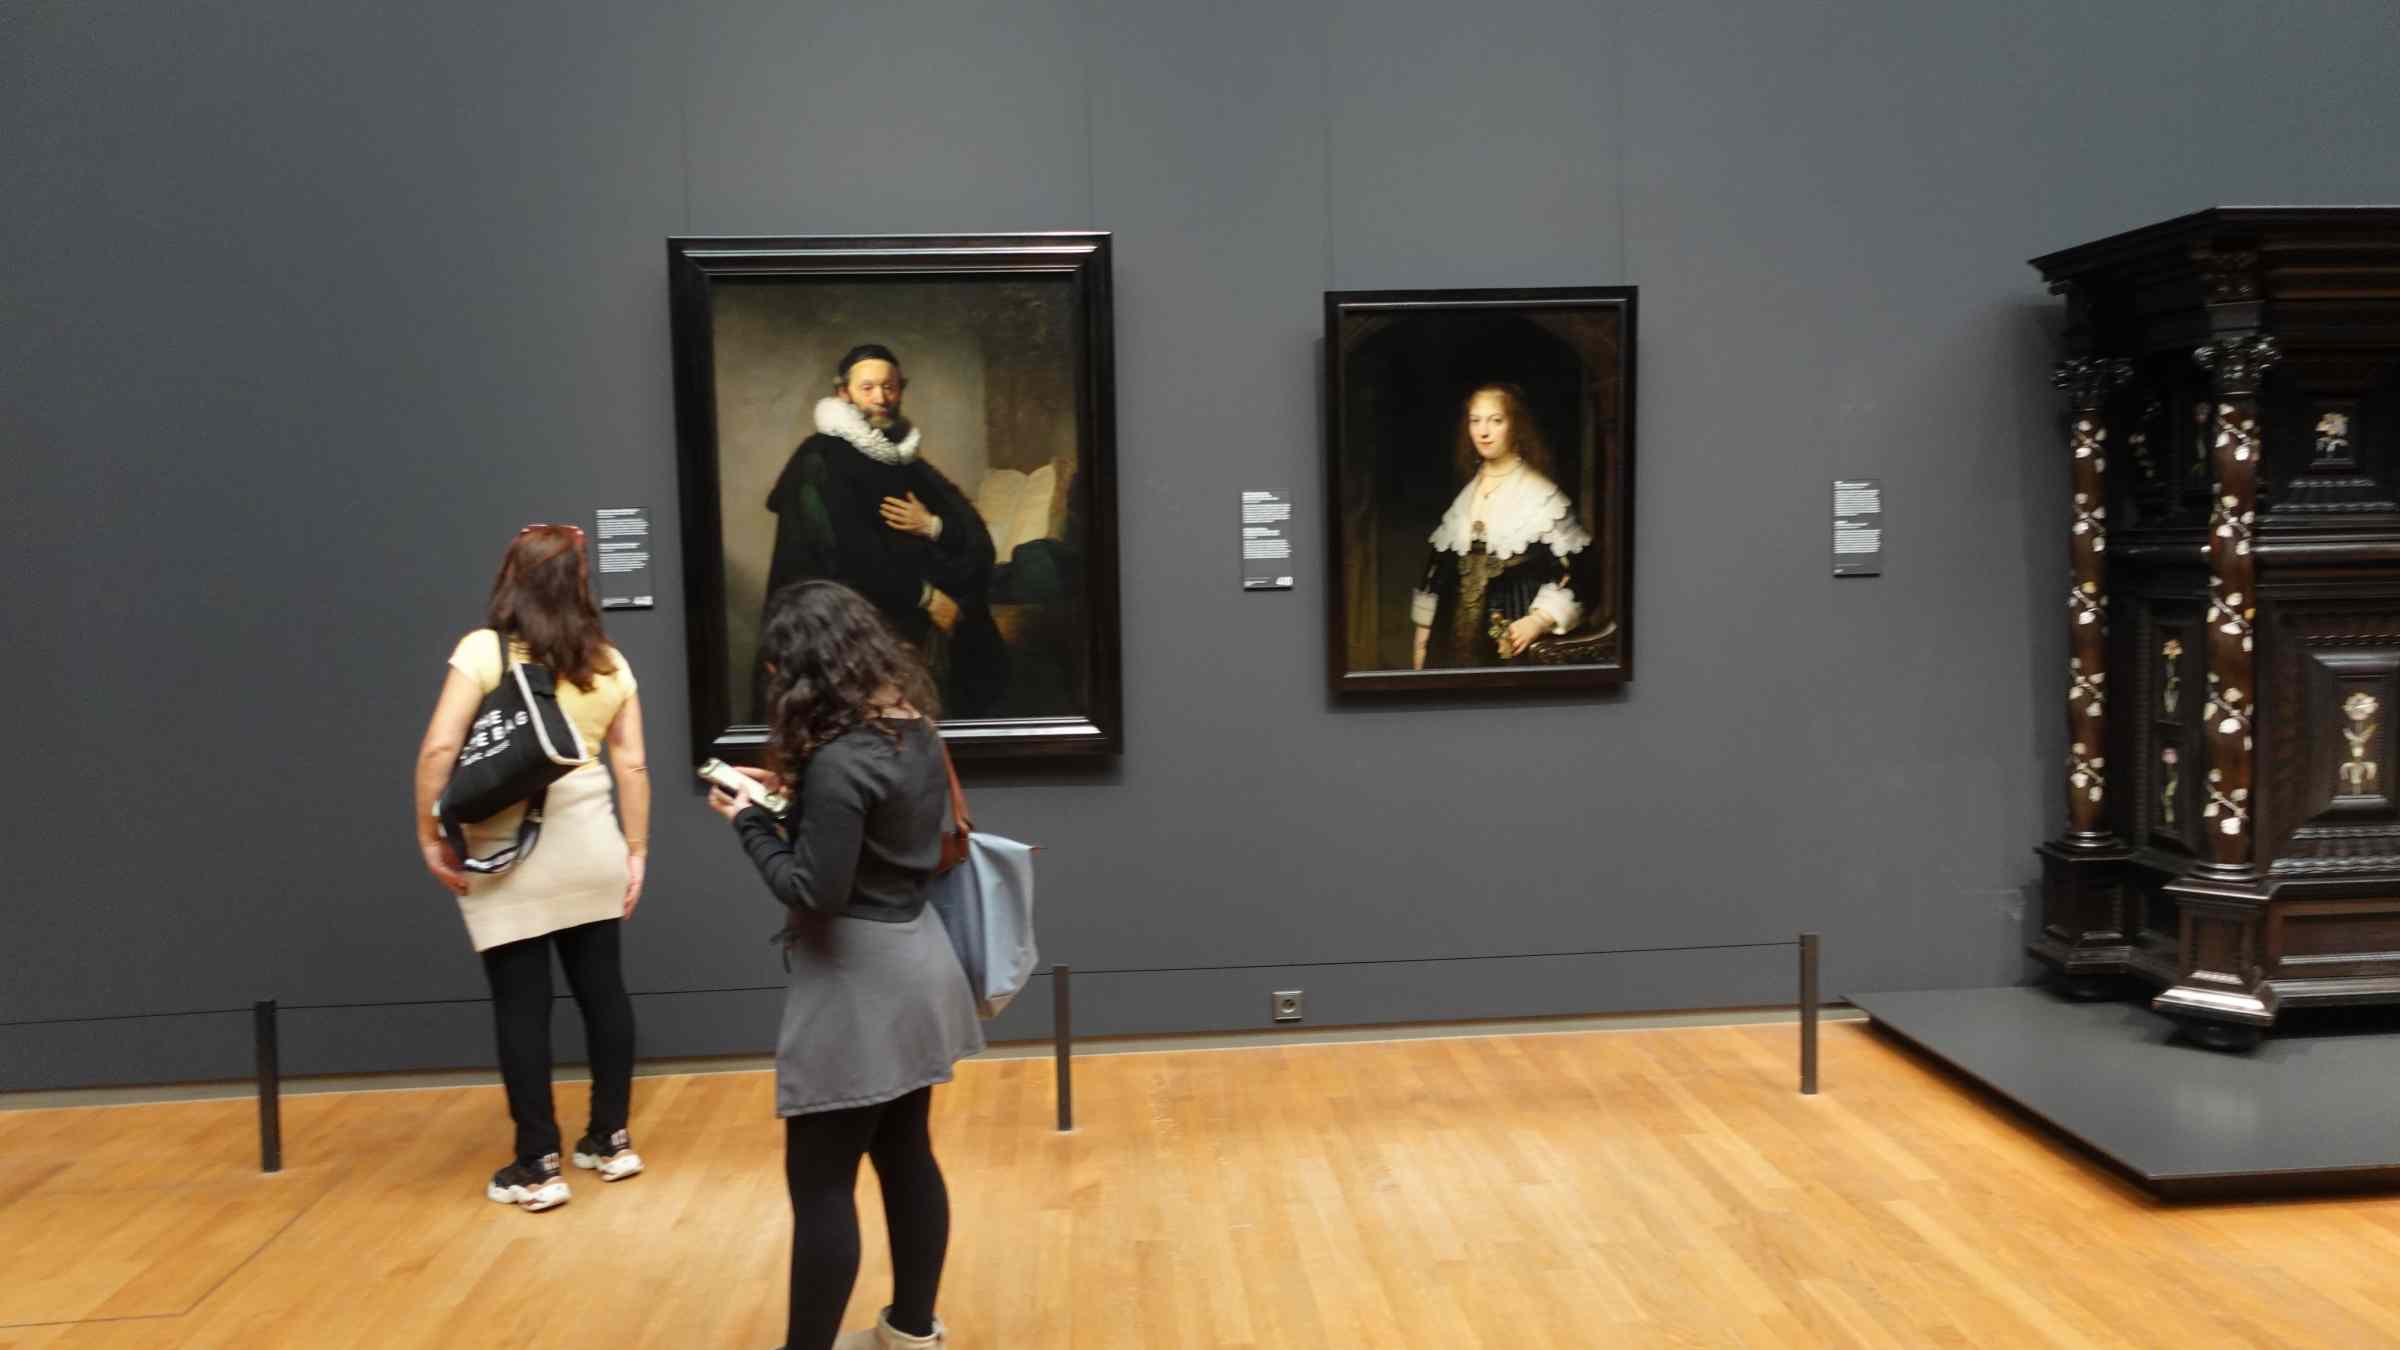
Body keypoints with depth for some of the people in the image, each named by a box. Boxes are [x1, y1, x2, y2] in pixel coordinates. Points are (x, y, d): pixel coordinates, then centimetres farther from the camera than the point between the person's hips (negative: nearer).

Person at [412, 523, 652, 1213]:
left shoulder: (483, 650, -8)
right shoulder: (610, 663, 5)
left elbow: (440, 748, -15)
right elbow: (632, 765, 4)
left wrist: (430, 835, -6)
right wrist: (636, 849, 9)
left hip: (504, 855, -4)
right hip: (588, 844, 4)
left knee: (521, 1004, 3)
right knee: (601, 987, 13)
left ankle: (537, 1166, 10)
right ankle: (612, 1139, 23)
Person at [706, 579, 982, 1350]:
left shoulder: (840, 761, -22)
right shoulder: (914, 729, 5)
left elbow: (815, 893, -21)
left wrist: (751, 822, -9)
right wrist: (791, 794, 7)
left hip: (860, 981, -9)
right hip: (911, 961, 9)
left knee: (821, 1183, 1)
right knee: (906, 1156, 19)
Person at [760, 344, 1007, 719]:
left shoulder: (911, 465, 17)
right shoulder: (821, 462, -3)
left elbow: (977, 540, 12)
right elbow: (849, 552, -13)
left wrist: (933, 528, -9)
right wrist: (925, 595, -11)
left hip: (925, 632, 6)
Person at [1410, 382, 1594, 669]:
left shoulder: (1543, 495, -5)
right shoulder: (1466, 497, 12)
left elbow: (1573, 574, -8)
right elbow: (1439, 571, 15)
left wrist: (1538, 622, -21)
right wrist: (1423, 635, 13)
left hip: (1513, 643, -5)